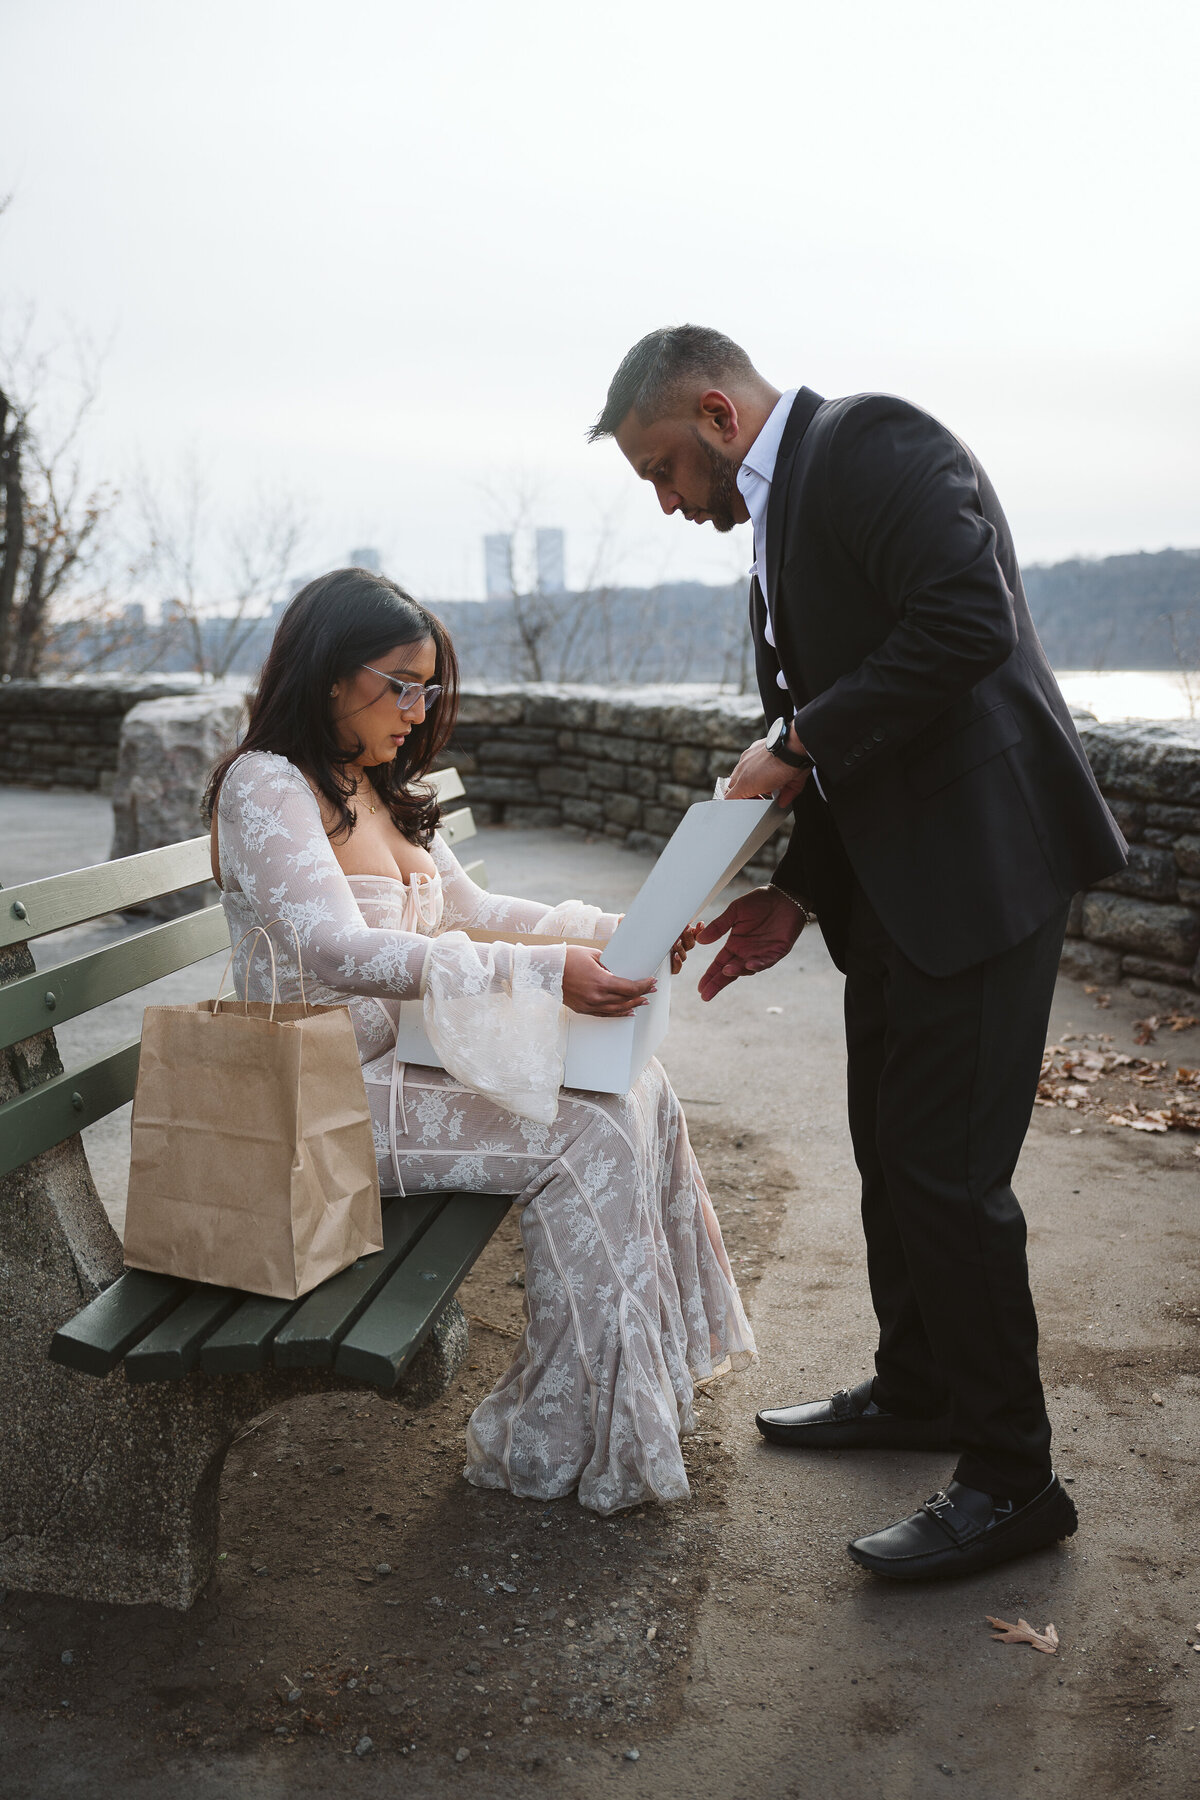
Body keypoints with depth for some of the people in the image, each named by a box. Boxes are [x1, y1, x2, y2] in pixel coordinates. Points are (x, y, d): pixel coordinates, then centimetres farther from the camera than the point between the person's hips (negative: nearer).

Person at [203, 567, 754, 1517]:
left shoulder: (375, 788, 13)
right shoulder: (265, 784, -15)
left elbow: (467, 905, 21)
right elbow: (343, 952, -29)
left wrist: (615, 927, 6)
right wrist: (546, 973, -36)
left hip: (406, 1053, 8)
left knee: (637, 1087, -6)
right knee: (582, 1136, -20)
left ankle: (649, 1367, 4)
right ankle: (558, 1445, -9)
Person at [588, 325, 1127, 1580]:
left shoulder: (872, 444, -10)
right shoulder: (778, 528, 19)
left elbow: (968, 623, -25)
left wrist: (799, 744, -17)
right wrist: (797, 896, 9)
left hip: (980, 864, -10)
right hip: (889, 885, 10)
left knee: (947, 1171, -6)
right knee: (889, 1151, 18)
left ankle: (1010, 1479, 10)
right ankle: (915, 1392, 37)